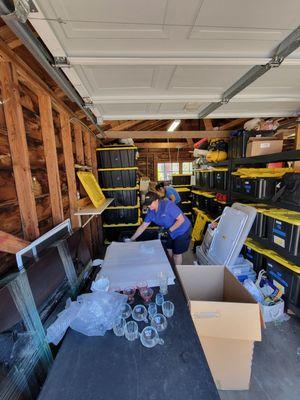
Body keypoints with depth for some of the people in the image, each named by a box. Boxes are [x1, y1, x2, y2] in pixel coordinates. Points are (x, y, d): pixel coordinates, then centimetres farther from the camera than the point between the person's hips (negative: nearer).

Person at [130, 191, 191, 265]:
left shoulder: (167, 205, -30)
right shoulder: (151, 212, -7)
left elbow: (181, 219, -28)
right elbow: (142, 227, -1)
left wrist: (170, 230, -24)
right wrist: (131, 239, -1)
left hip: (182, 231, -7)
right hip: (171, 232, 7)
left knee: (177, 253, 6)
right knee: (169, 251, 17)